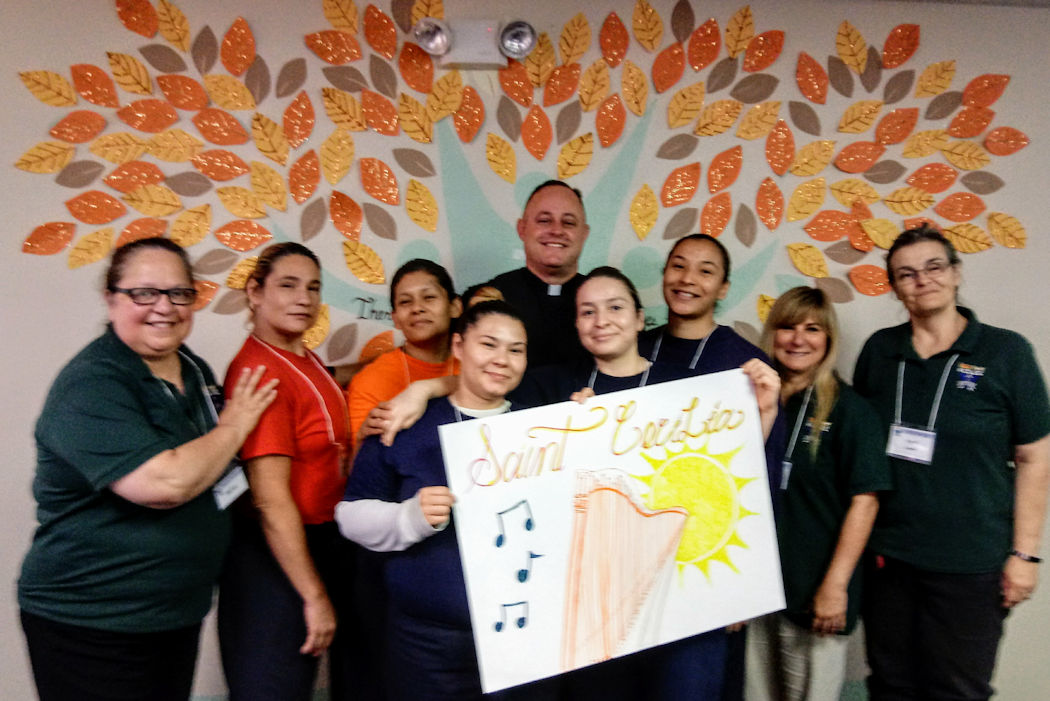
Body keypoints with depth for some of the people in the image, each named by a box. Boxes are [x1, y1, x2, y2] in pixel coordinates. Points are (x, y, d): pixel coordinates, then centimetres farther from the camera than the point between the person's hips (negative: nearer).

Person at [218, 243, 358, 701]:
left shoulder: (303, 358, 6)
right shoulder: (261, 370, -21)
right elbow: (271, 499, -23)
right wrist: (315, 597, -20)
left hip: (325, 542, 9)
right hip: (278, 558, -9)